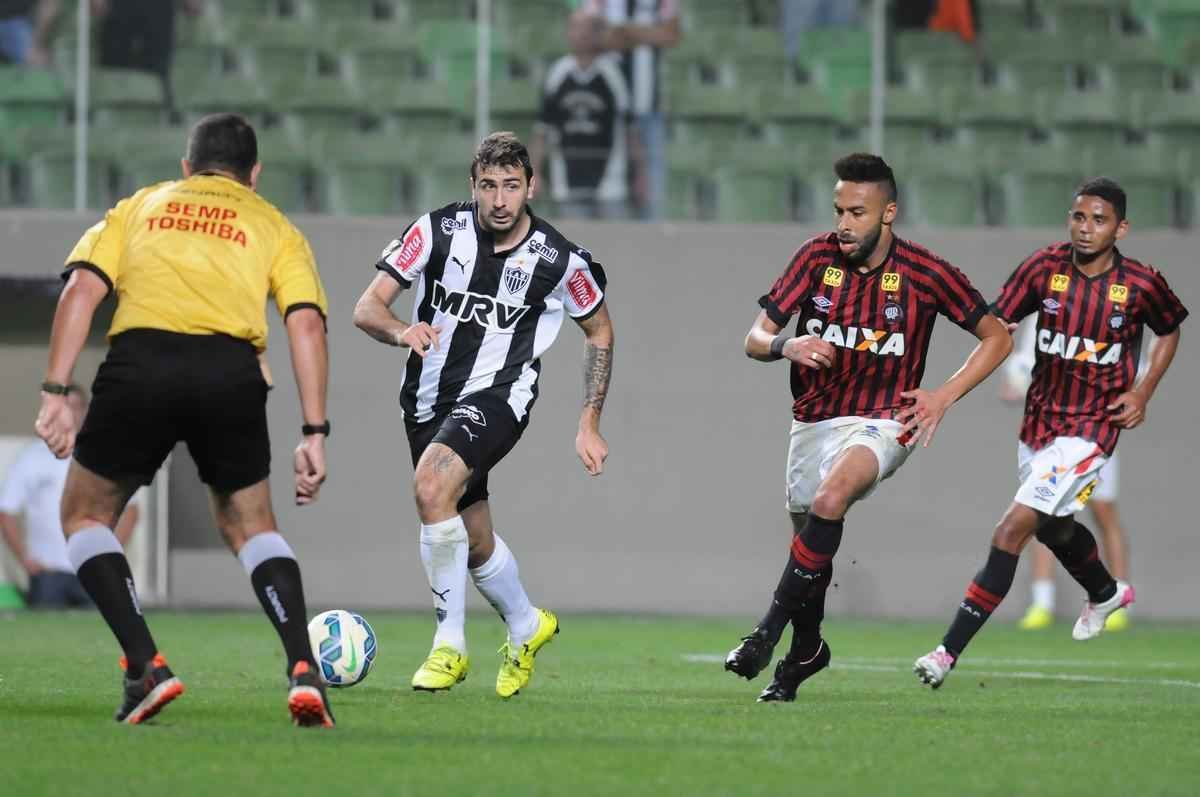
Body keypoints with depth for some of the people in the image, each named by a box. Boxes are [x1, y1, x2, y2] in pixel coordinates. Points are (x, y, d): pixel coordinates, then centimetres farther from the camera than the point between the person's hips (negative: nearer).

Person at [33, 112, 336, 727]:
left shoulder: (137, 208, 26)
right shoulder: (273, 227, 24)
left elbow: (81, 290, 9)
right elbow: (306, 324, 9)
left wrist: (55, 392, 4)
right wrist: (313, 434, 7)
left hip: (139, 360, -1)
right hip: (232, 371, 1)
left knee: (85, 515, 20)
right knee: (250, 526, 22)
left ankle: (144, 665, 4)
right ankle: (303, 671, 4)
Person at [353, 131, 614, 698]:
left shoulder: (559, 261, -10)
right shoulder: (438, 231, -9)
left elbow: (600, 331, 8)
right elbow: (366, 309, -11)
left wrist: (589, 424, 4)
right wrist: (400, 331, -34)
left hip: (496, 397, -4)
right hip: (429, 397, 4)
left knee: (431, 485, -30)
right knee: (474, 541, 14)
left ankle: (450, 644, -20)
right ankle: (525, 626, 45)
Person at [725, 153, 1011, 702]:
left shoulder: (926, 275, -10)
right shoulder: (817, 257, -4)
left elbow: (997, 337, 0)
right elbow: (755, 338, -3)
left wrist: (944, 396, -11)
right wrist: (786, 345, -27)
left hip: (881, 422, -4)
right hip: (813, 421, 4)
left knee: (831, 497, -32)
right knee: (808, 543, 10)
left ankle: (768, 632, -29)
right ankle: (806, 648, 39)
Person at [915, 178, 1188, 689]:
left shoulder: (1141, 285, -11)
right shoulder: (1044, 268, -8)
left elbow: (1170, 332, 9)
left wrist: (1142, 392, -2)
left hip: (1090, 429, -5)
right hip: (1039, 417, 5)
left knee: (1011, 531, -17)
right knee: (1052, 528, 27)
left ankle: (949, 652, -17)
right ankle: (1106, 593, 60)